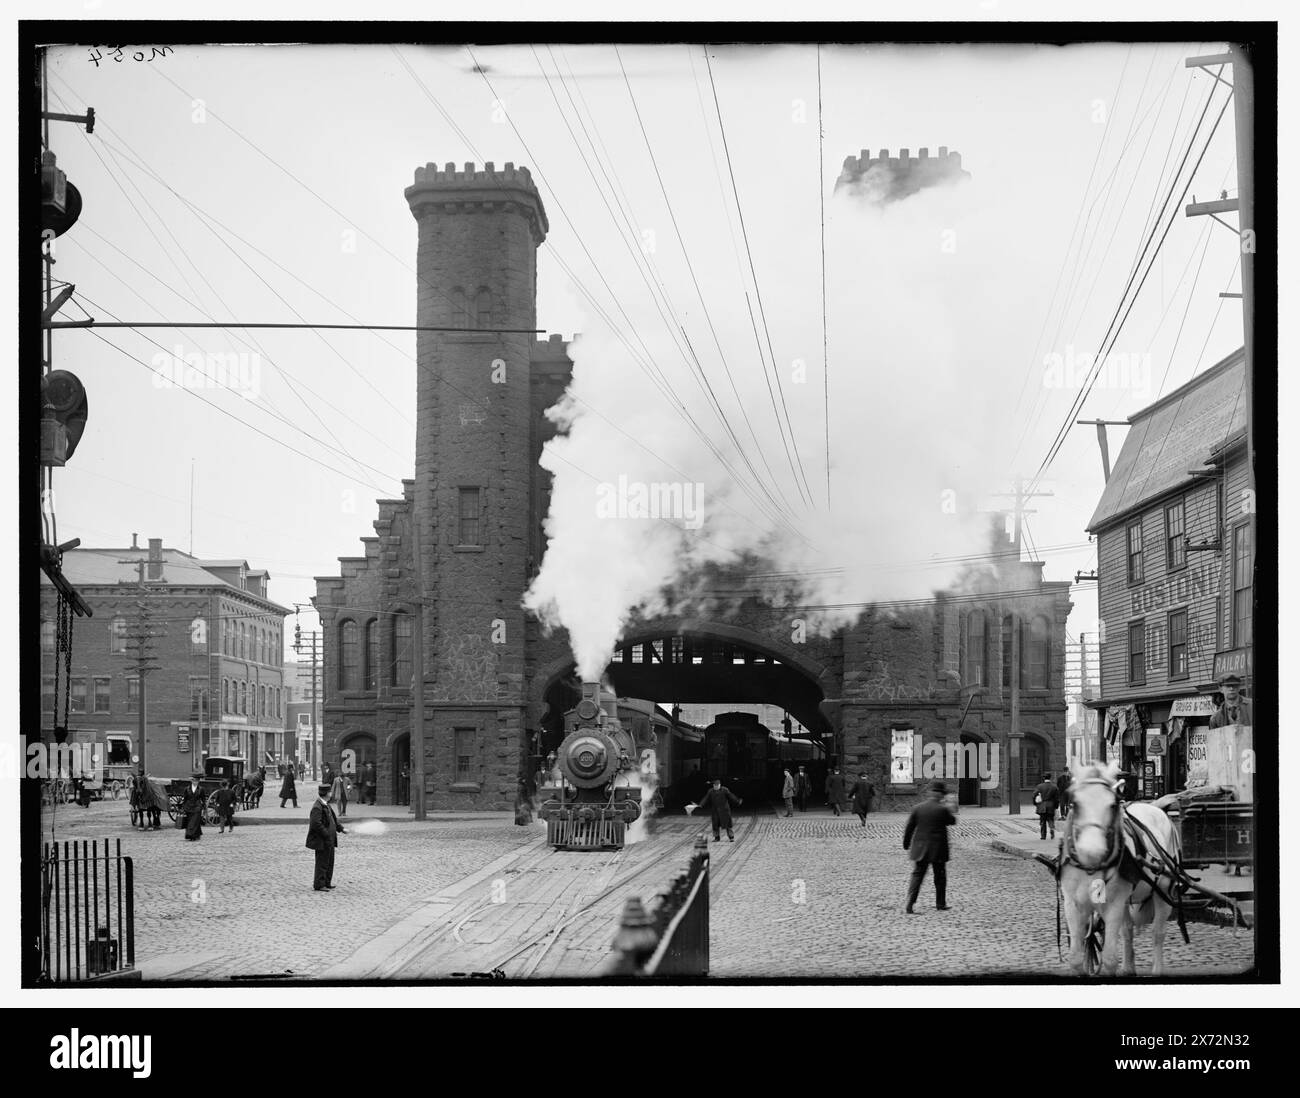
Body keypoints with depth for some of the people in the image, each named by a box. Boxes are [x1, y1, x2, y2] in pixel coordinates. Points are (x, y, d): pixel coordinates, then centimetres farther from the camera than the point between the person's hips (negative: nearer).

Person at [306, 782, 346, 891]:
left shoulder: (326, 805, 12)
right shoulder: (317, 807, -20)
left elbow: (333, 818, 22)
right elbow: (316, 824, -26)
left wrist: (340, 829, 11)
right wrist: (327, 834, -23)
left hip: (329, 841, 10)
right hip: (322, 841, -10)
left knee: (329, 862, 17)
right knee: (322, 863, -2)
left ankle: (327, 883, 28)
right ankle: (319, 885, 6)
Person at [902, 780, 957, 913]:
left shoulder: (918, 808, -2)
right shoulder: (942, 809, -11)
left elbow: (909, 828, 1)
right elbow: (952, 821, 7)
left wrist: (906, 844, 13)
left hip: (920, 848, 2)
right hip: (938, 849, -2)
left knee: (917, 875, 3)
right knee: (940, 876, 14)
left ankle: (909, 905, -9)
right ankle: (940, 904, 23)